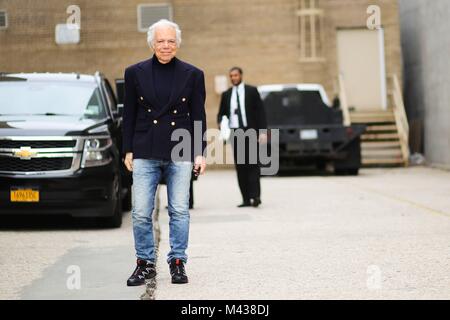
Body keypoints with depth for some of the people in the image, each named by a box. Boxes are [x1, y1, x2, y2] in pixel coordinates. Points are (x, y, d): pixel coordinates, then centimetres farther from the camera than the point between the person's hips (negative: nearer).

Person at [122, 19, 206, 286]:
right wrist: (128, 151, 4)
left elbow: (198, 117, 6)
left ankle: (178, 262, 14)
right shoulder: (135, 73, 6)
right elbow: (129, 116, 9)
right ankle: (145, 264, 11)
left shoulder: (192, 75, 5)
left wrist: (200, 153, 0)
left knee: (180, 211, 3)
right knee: (141, 213, -1)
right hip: (145, 153, 1)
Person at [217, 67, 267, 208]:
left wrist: (262, 131, -7)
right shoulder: (226, 94, 12)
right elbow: (221, 114, 16)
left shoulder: (252, 91, 4)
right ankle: (246, 199, 3)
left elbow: (260, 111, 1)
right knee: (240, 167, 1)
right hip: (235, 133, 3)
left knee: (253, 165, -8)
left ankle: (255, 196, -12)